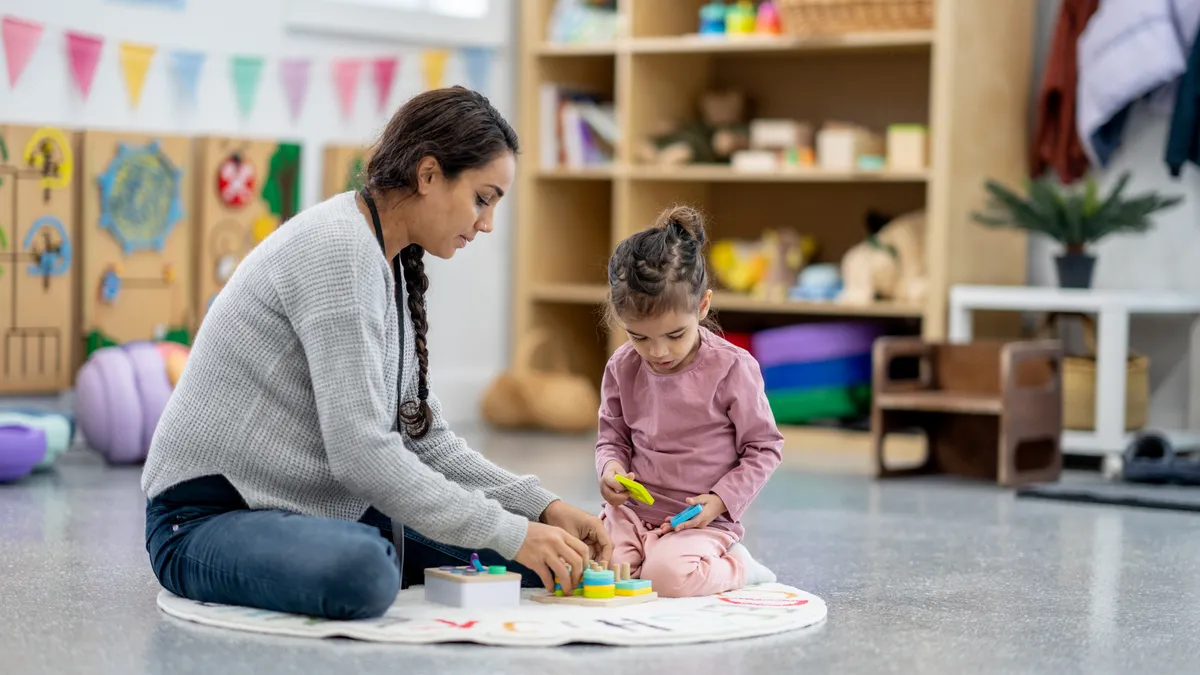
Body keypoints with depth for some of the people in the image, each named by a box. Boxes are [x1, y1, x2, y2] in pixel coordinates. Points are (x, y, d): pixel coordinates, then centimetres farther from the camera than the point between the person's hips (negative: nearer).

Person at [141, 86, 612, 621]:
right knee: (362, 572, -40)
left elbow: (424, 437, 12)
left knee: (530, 549, 2)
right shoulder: (338, 249, -20)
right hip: (210, 516, -9)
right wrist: (509, 533, -22)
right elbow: (359, 449, -26)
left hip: (320, 506, 9)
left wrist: (543, 509, 0)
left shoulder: (393, 266, 11)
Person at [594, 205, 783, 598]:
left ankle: (735, 567, 1)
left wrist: (721, 500, -15)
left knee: (668, 576, -34)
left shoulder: (732, 368, -11)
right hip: (632, 513, 4)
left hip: (701, 522, -4)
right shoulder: (622, 369, 1)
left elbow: (764, 447, -3)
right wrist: (610, 469, -7)